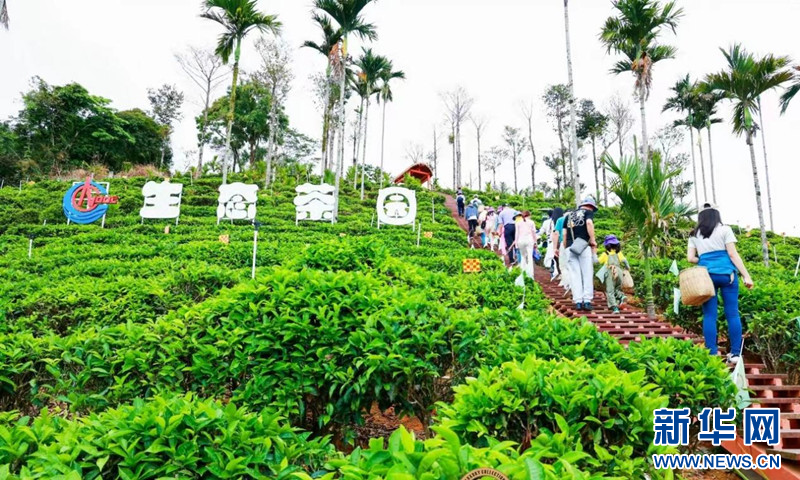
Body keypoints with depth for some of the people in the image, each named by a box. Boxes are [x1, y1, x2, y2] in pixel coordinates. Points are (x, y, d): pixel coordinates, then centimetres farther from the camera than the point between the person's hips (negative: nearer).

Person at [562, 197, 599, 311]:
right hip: (584, 246, -4)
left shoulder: (569, 215, 23)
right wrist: (593, 241, -7)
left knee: (575, 275, 4)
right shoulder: (588, 212, 10)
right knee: (587, 274, 1)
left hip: (570, 247, 4)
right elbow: (589, 223, -11)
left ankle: (578, 302, 0)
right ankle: (587, 301, -3)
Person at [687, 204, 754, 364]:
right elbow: (733, 254, -3)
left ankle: (712, 355, 1)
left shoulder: (694, 235, 11)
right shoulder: (724, 230, 4)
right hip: (726, 274, -2)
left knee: (709, 315, 2)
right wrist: (746, 275, -4)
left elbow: (691, 258, 3)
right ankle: (735, 353, 4)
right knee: (732, 313, 4)